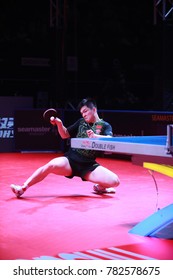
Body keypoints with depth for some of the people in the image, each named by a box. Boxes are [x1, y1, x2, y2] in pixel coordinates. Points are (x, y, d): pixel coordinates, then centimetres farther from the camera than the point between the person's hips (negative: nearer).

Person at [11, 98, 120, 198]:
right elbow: (65, 135, 19)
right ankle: (23, 188, -24)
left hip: (88, 165, -1)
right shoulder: (81, 122, 13)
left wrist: (95, 136, -36)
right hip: (70, 160, 1)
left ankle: (100, 187, 15)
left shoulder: (105, 126, 3)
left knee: (115, 181, -19)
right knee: (52, 165, -30)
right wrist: (59, 124, -1)